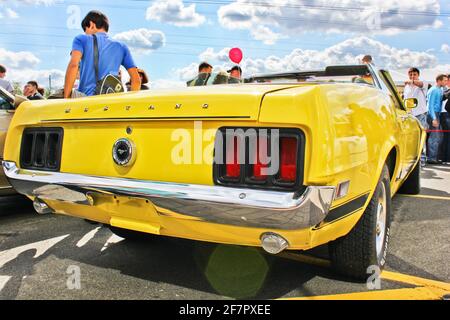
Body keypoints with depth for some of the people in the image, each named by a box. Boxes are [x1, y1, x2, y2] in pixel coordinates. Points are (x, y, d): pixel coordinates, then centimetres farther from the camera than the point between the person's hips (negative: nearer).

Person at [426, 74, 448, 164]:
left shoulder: (441, 90, 16)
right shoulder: (433, 90, -11)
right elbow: (430, 105, -16)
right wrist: (434, 118, -22)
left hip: (437, 115, 9)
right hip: (433, 115, -9)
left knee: (439, 137, 13)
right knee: (434, 137, -8)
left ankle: (434, 156, 21)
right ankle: (431, 158, -2)